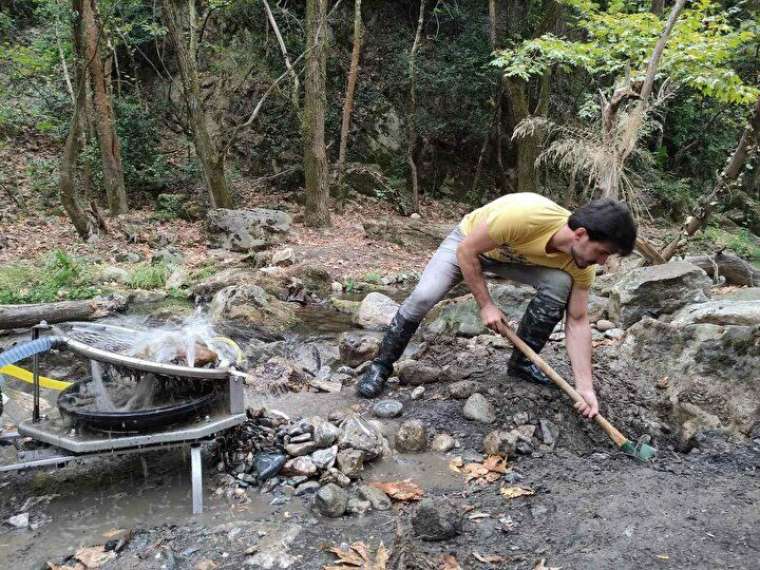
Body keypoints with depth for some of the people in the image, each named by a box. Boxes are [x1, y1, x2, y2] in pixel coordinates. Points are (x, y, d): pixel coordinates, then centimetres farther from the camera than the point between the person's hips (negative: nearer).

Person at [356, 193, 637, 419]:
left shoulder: (582, 262, -24)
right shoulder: (522, 216, -43)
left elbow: (577, 322, -16)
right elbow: (466, 251, -28)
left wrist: (585, 387, -21)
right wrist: (486, 305, -25)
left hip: (516, 257, 4)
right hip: (470, 242, -4)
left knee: (560, 284, -22)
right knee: (423, 297, -25)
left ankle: (521, 363, -2)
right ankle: (380, 366, -2)